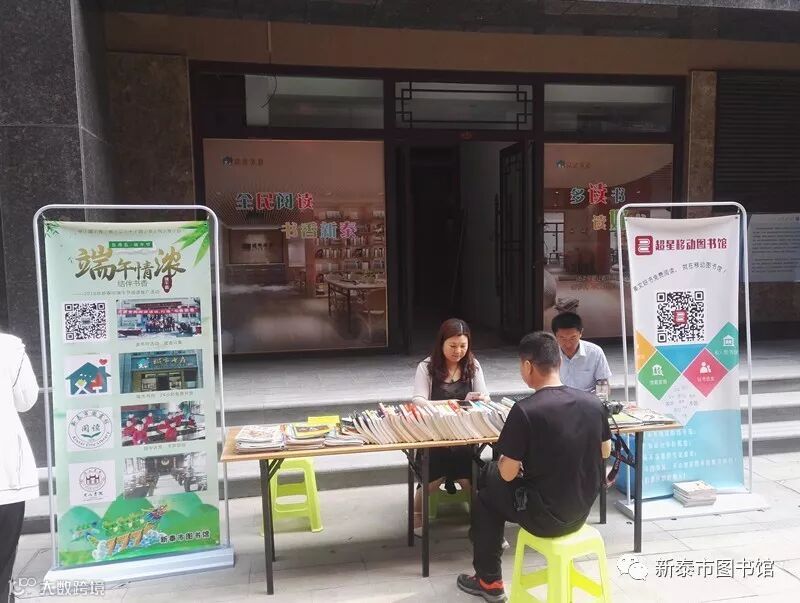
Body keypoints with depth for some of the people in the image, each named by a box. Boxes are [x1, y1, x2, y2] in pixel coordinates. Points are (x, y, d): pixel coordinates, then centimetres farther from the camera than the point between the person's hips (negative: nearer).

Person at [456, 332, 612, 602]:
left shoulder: (525, 410, -24)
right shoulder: (593, 403, -7)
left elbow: (508, 474, -18)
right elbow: (605, 451, 10)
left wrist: (505, 460, 4)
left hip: (545, 518, -6)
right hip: (581, 511, 6)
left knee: (486, 497, 22)